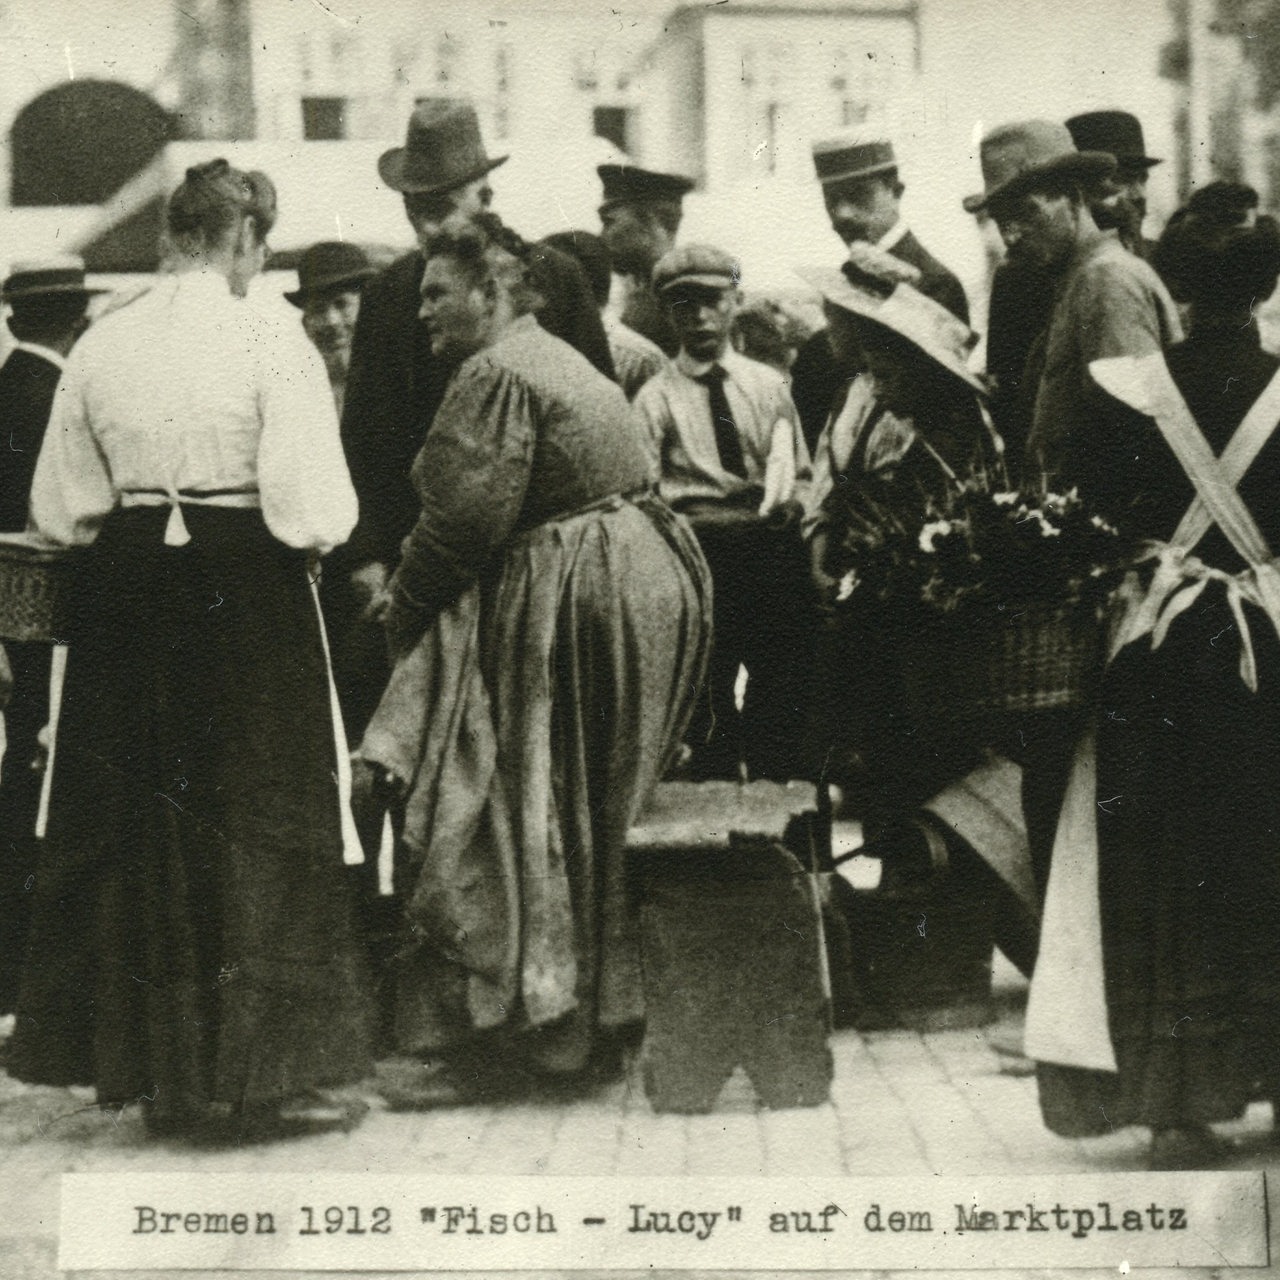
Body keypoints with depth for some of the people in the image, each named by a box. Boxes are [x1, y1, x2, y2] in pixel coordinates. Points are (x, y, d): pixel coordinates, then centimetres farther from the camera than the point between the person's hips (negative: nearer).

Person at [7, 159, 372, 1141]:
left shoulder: (100, 348, 2)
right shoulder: (270, 342, -12)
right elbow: (311, 512, -17)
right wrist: (310, 541, 4)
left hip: (127, 601, 4)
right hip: (248, 602, -4)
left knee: (131, 824, 14)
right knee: (258, 829, 5)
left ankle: (148, 1059, 21)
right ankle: (253, 1072, 9)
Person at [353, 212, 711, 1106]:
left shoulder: (495, 373, -13)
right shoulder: (563, 362, 20)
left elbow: (466, 518, -20)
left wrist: (403, 604, -4)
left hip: (569, 607, -10)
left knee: (506, 829, -4)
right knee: (585, 822, 15)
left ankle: (484, 1041, 1)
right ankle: (589, 1024, 22)